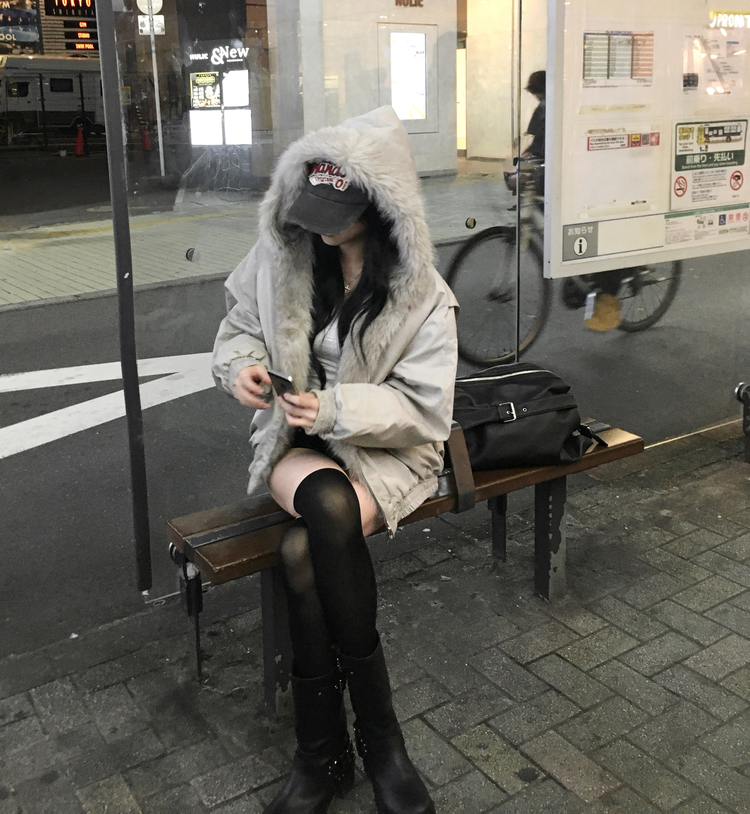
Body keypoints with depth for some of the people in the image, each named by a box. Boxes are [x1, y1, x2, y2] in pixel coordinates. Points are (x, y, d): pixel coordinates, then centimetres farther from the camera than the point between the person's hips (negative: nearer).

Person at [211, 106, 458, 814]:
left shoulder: (420, 295, -10)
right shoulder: (280, 258, 0)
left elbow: (423, 409, -12)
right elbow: (238, 326, 12)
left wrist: (335, 409, -26)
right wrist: (242, 363, -12)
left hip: (385, 448, -2)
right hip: (299, 439, 3)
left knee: (303, 554, -32)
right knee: (328, 506, -35)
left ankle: (323, 751, -12)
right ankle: (376, 731, -22)